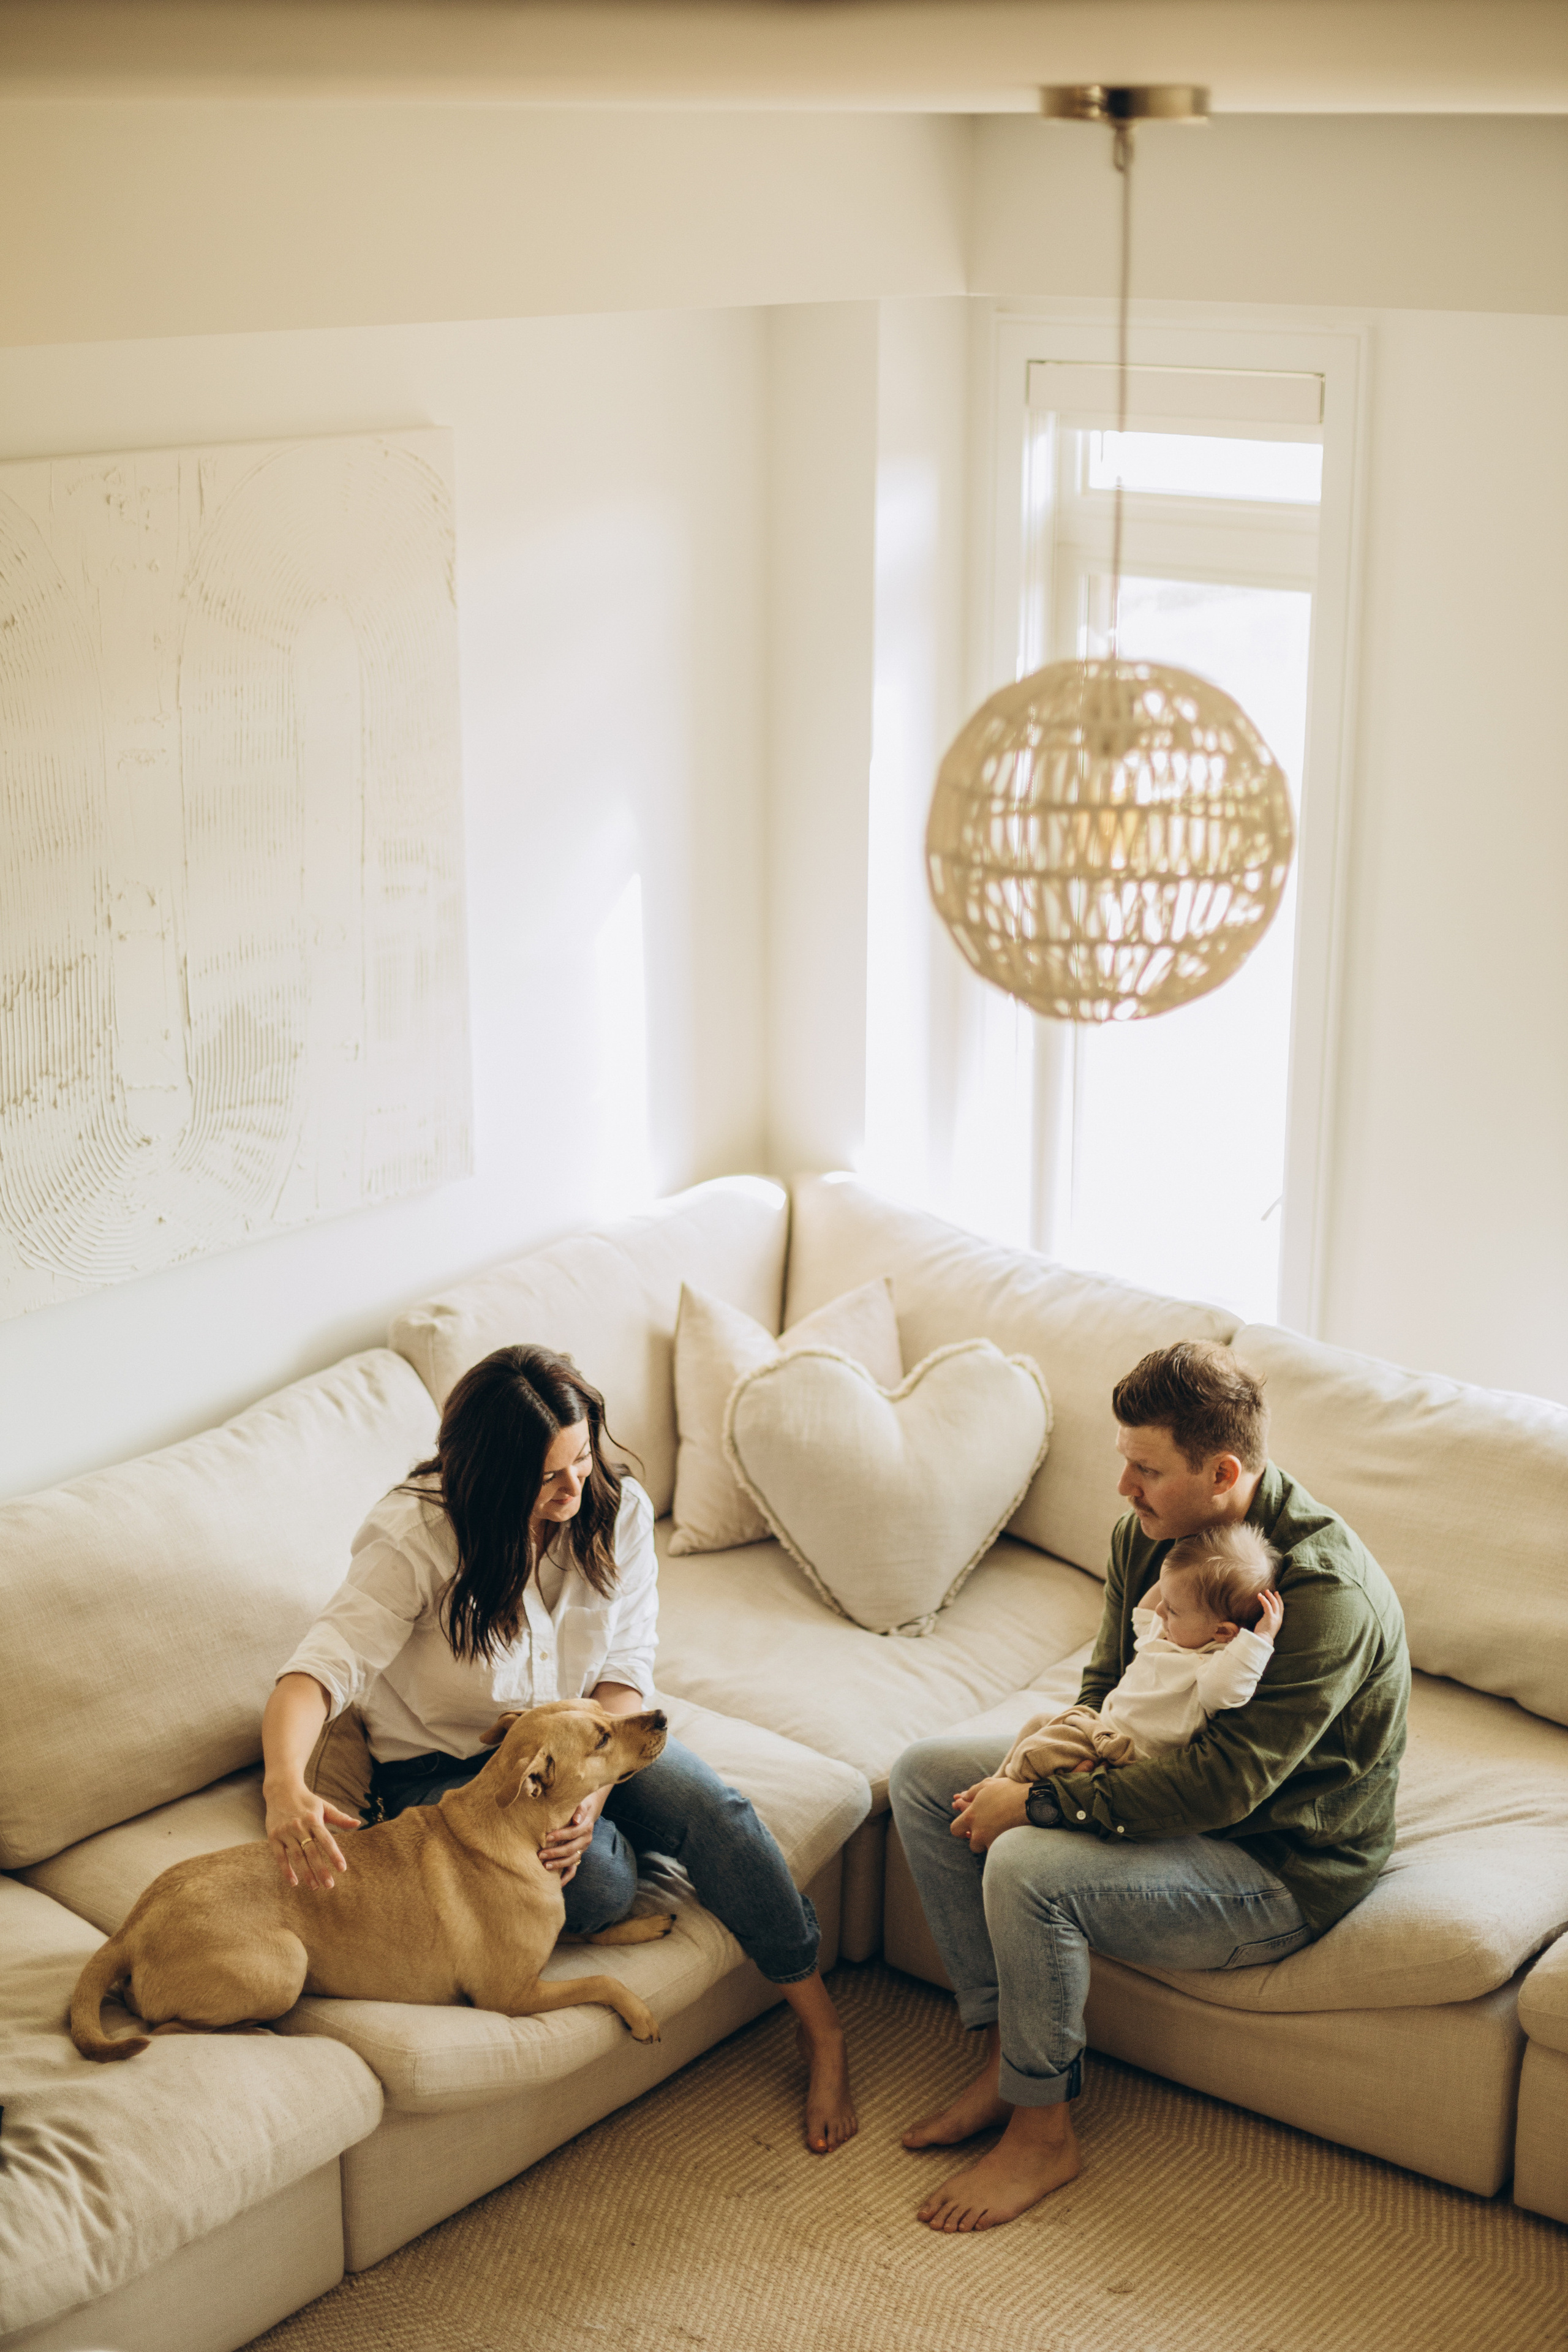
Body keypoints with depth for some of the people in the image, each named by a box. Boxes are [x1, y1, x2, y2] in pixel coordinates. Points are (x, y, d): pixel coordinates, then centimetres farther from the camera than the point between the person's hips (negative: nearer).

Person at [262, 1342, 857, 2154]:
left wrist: (592, 1790, -29)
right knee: (597, 1883, -31)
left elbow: (625, 1673, -10)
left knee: (712, 1810, -25)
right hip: (443, 1767, -4)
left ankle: (822, 2032, -10)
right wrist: (285, 1787, -56)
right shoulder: (416, 1535, -25)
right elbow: (322, 1666, -35)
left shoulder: (617, 1509, -12)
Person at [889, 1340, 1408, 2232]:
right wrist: (1037, 1773, -13)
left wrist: (1042, 1807, -28)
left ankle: (1044, 2133, -7)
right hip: (1161, 1783, 9)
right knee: (926, 1774, 2)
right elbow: (1109, 1688, 8)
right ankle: (1009, 2056, 4)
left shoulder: (1325, 1594, -30)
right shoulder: (1149, 1533, -4)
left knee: (1030, 1870, -30)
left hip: (1281, 1865, -9)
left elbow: (1222, 1782, -33)